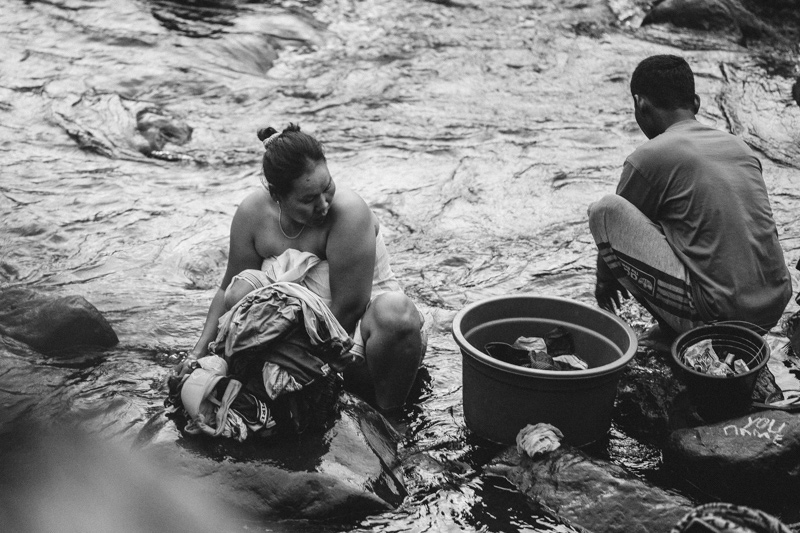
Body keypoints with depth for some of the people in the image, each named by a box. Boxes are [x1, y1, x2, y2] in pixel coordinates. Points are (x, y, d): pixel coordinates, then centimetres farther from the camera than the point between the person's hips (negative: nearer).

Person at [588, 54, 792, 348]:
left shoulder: (647, 158, -5)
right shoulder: (739, 146, 14)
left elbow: (619, 231, 9)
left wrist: (605, 280, 30)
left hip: (717, 313, -7)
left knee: (604, 210, -3)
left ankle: (673, 330, 3)